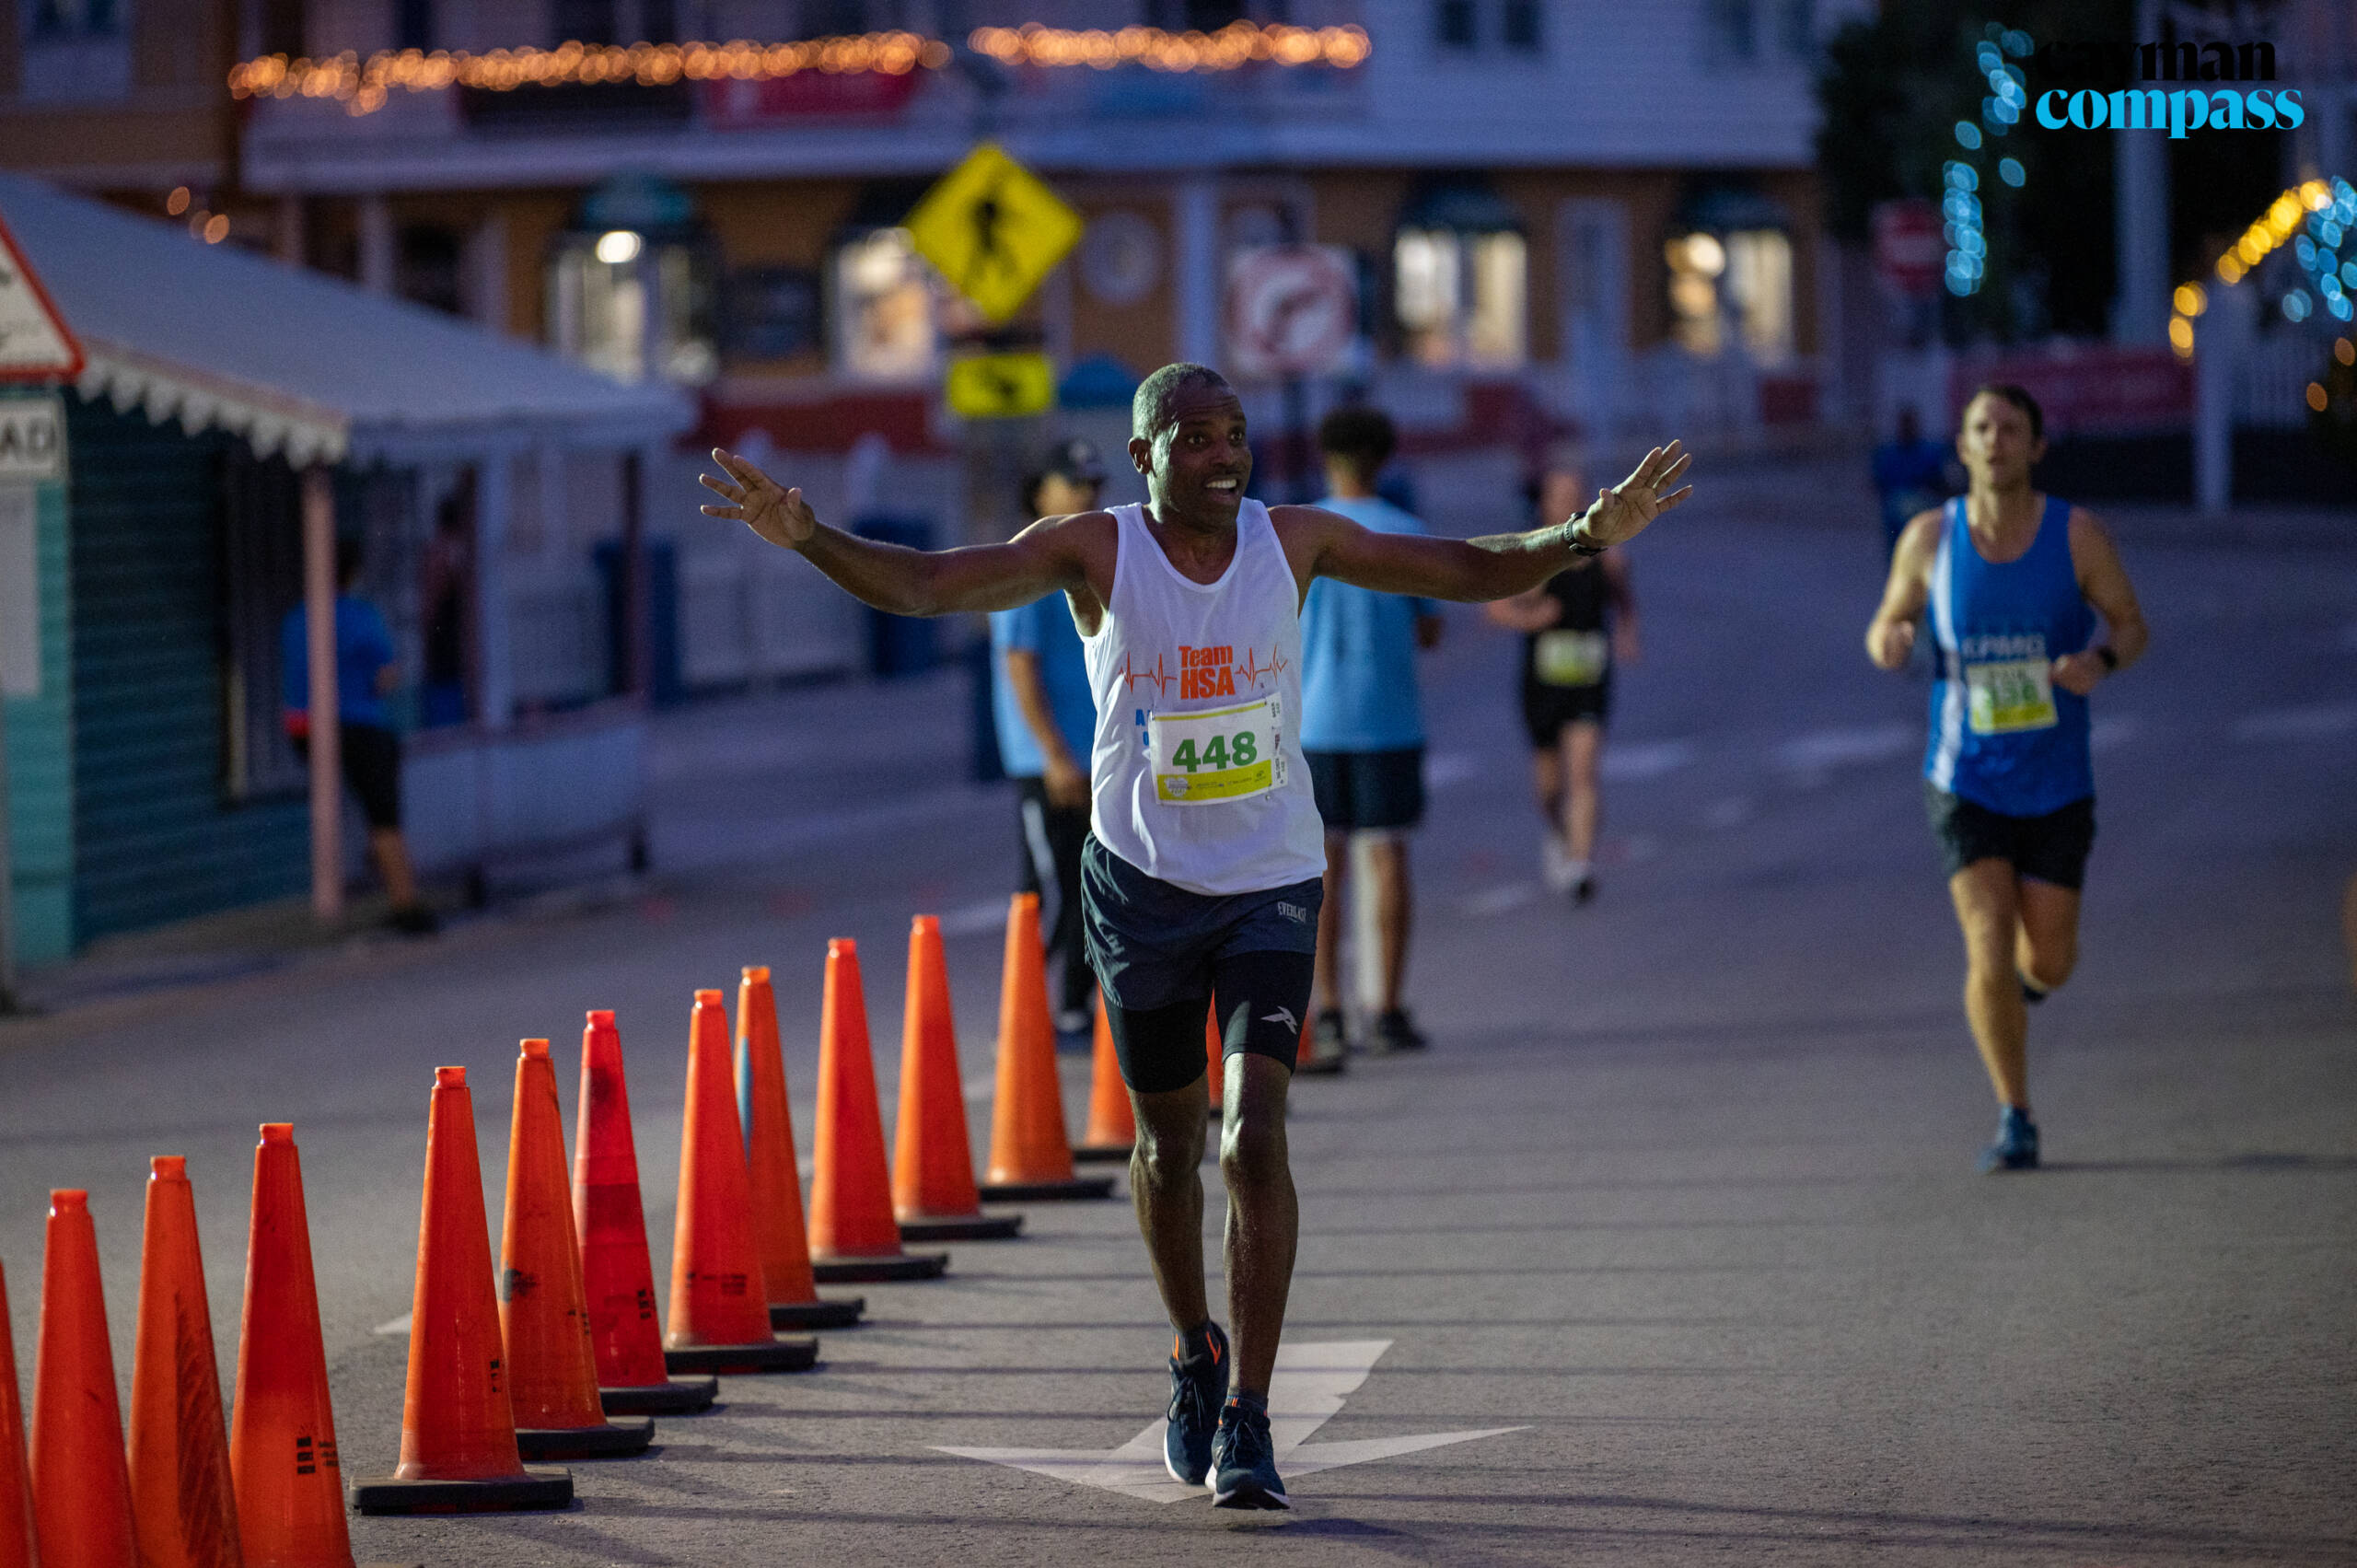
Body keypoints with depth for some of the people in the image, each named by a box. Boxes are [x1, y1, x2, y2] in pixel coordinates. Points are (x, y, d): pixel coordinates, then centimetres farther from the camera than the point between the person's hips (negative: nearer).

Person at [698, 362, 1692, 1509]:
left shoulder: (1290, 542, -3)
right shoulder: (1095, 551, -8)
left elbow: (1471, 570, 3)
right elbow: (919, 585, -13)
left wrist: (1586, 535, -13)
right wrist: (802, 536, -29)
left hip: (1271, 885, 0)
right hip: (1142, 884, 0)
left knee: (1253, 1136, -14)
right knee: (1168, 1140, 13)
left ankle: (1246, 1421, -11)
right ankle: (1195, 1359, 39)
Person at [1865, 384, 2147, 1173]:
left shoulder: (2077, 533, -8)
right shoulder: (1930, 537, -6)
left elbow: (2132, 625, 1)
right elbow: (1888, 623, 7)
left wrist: (2099, 661, -22)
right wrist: (1887, 643, -19)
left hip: (2056, 783, 1)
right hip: (1966, 780, -1)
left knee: (2050, 961, 6)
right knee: (1989, 953, -12)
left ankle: (2024, 979, 46)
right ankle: (2015, 1120, 5)